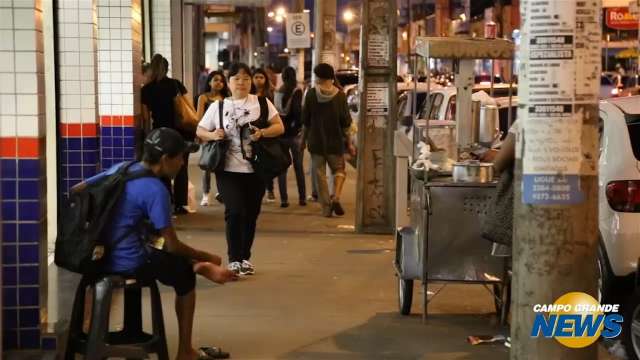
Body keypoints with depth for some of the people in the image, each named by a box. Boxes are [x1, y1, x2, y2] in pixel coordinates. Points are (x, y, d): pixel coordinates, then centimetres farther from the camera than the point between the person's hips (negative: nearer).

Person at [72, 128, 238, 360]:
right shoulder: (155, 189, -19)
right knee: (184, 273, 18)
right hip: (129, 263, -7)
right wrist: (207, 257, 2)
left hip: (103, 256, 7)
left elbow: (75, 191, 13)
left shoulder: (120, 168, 3)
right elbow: (172, 246, -16)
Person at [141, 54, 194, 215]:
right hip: (180, 131, 1)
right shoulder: (176, 84, 0)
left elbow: (146, 117, -1)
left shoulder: (146, 90, -2)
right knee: (181, 169, 10)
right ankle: (179, 205, 9)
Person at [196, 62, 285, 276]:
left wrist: (262, 133, -17)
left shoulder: (262, 103, 4)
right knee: (235, 211, -14)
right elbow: (200, 131, 10)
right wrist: (212, 135, -12)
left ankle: (245, 258, 25)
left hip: (255, 169, 2)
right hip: (228, 169, -2)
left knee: (251, 214, 9)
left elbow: (279, 127, 2)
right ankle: (234, 259, -3)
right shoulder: (218, 106, 4)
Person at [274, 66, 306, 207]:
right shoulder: (296, 91, -8)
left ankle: (283, 199, 4)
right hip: (294, 133, -2)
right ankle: (302, 198, 12)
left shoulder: (278, 92, 3)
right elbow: (297, 110, -18)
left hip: (280, 133, 3)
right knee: (299, 166, 9)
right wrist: (298, 125, -4)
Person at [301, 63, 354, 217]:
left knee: (320, 173, 8)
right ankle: (336, 197, -8)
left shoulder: (311, 94, -5)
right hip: (335, 141, 0)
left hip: (316, 141, 0)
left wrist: (304, 139, 14)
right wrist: (348, 142, 8)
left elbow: (305, 120, 1)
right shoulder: (340, 95, -4)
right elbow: (346, 122, -2)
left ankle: (326, 207, 6)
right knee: (339, 170, 16)